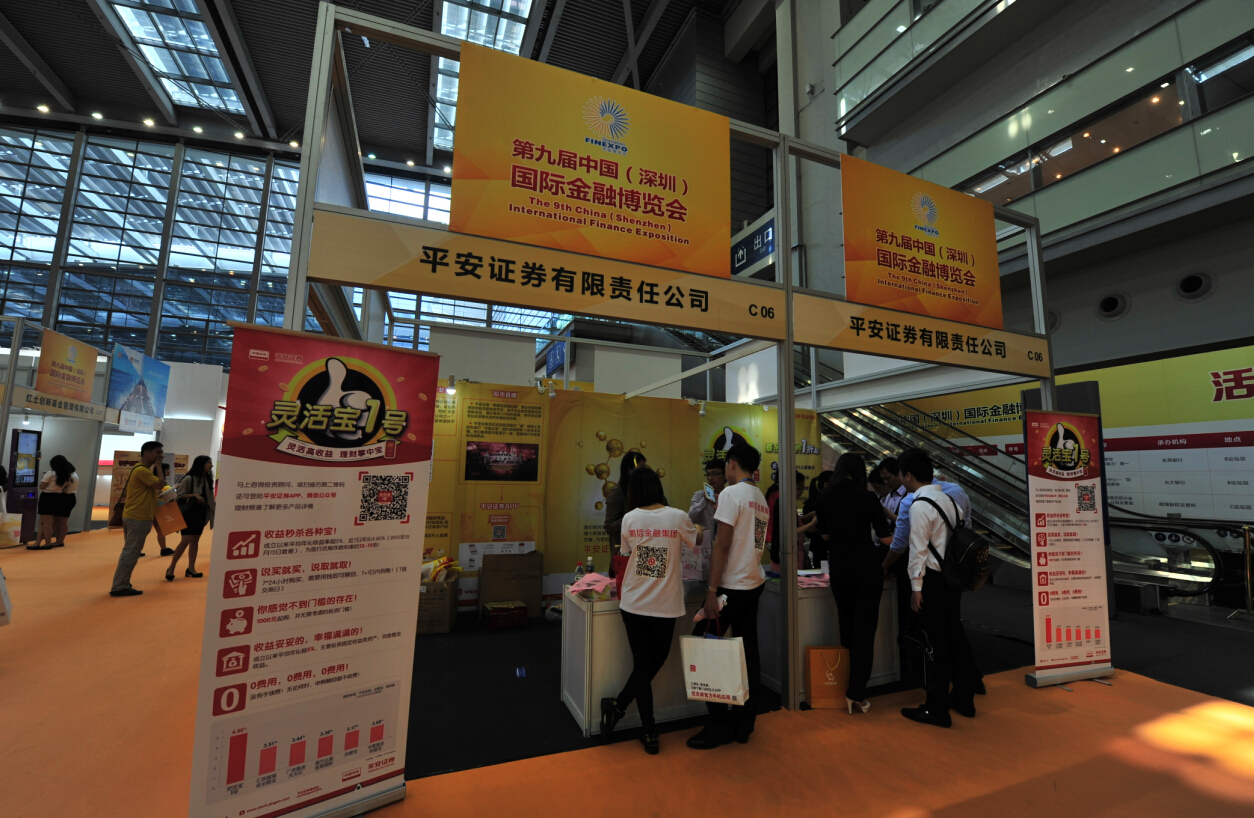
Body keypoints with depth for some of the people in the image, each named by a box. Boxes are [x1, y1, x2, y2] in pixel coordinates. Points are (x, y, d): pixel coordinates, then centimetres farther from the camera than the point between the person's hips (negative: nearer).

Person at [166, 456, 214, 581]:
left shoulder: (208, 479, 6)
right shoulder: (189, 479, -14)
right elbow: (179, 495, -13)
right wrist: (194, 495, -23)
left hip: (201, 513, 7)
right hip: (189, 512, -6)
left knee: (195, 540, 10)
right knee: (186, 540, -9)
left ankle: (191, 569, 16)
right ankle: (171, 568, 7)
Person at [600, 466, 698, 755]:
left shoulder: (629, 519, -6)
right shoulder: (677, 517, -10)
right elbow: (695, 542, 9)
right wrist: (695, 526, 29)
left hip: (633, 604, 2)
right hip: (665, 606, -1)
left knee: (642, 665, 15)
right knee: (655, 663, 20)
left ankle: (650, 734, 20)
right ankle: (618, 706, 20)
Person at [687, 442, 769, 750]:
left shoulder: (732, 493, -12)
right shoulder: (761, 498, 12)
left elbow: (722, 545, -17)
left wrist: (712, 590, -15)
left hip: (731, 586, -8)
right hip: (754, 585, 9)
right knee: (748, 652, 12)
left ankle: (719, 725, 7)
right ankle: (743, 724, 23)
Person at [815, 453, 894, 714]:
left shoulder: (825, 498, 0)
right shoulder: (867, 498, -10)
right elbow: (885, 538, -5)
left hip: (839, 568, 4)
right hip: (866, 567, -3)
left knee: (846, 624, 17)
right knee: (865, 629, 3)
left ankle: (846, 686, 26)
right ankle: (856, 693, 4)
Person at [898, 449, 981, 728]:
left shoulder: (919, 505, -17)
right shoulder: (947, 499, 9)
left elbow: (918, 548, -18)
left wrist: (916, 587, -13)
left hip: (933, 579, -8)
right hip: (953, 576, 8)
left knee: (938, 642, 0)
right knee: (955, 635, 18)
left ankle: (937, 709, 12)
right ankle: (964, 698, 32)